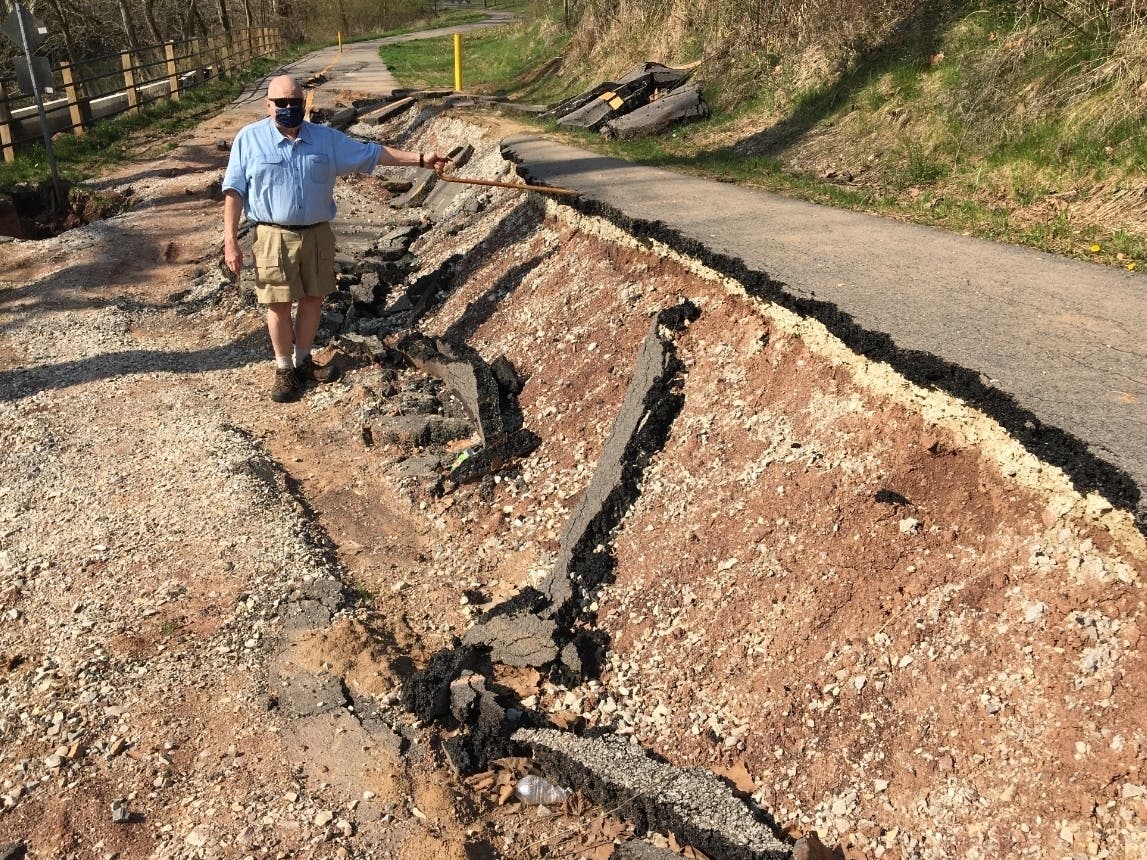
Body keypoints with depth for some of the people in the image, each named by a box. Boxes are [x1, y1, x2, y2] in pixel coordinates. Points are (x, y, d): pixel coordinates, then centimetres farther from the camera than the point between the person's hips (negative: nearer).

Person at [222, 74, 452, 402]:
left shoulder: (327, 138, 4)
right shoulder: (249, 138, -4)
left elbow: (371, 153, 9)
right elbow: (234, 190, -4)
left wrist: (420, 159, 6)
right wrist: (230, 239, -11)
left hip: (318, 233, 3)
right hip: (275, 237, -3)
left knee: (313, 299, 12)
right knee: (279, 304, 3)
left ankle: (303, 360, 30)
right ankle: (284, 369, 19)